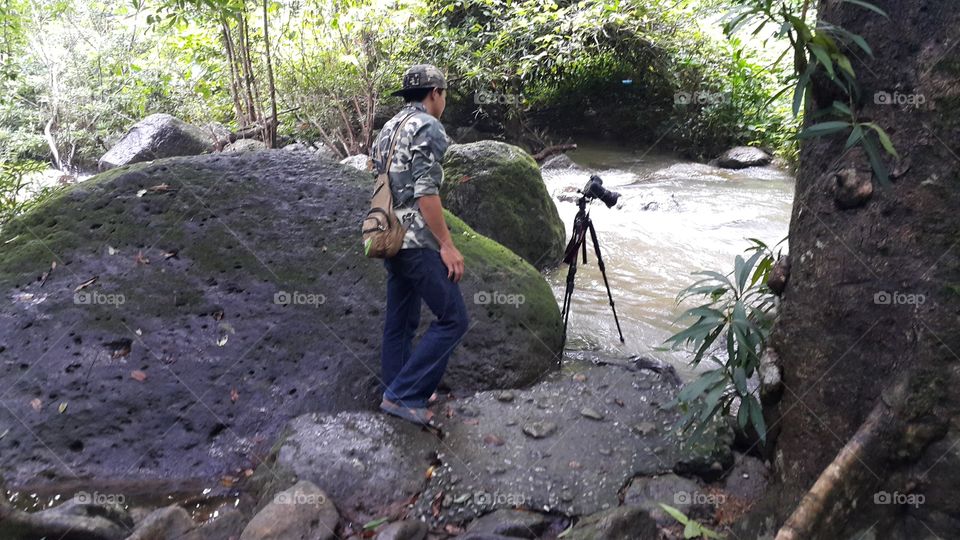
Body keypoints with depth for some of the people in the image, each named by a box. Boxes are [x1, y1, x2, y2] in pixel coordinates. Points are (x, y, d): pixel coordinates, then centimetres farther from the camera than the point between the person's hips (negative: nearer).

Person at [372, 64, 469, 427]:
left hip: (390, 239, 10)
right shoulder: (428, 127, -11)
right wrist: (447, 245, -18)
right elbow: (426, 192, -20)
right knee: (452, 319, -3)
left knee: (400, 321, 15)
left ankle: (398, 393, 23)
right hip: (418, 241, -10)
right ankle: (404, 394, -4)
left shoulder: (388, 128, 17)